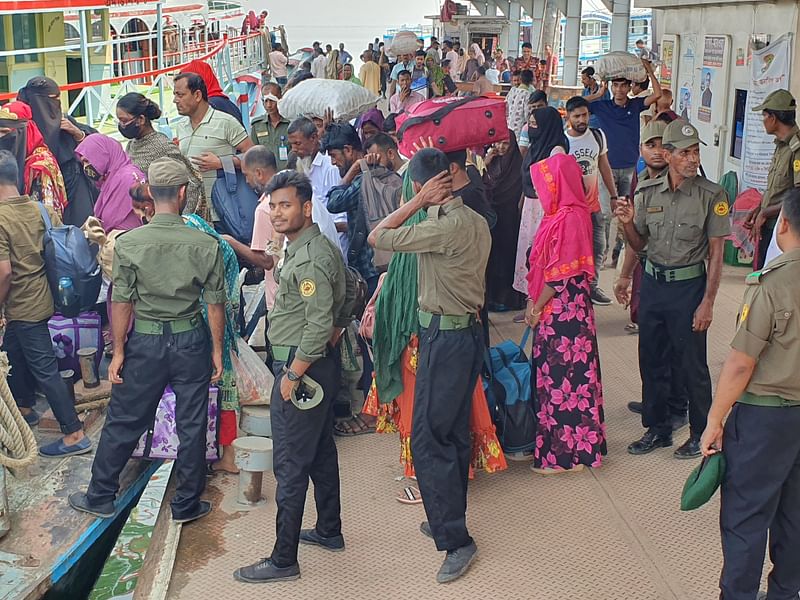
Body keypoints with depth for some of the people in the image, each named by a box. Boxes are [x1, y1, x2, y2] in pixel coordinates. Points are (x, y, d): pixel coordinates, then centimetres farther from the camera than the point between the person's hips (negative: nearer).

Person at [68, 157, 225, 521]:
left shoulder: (128, 243, -11)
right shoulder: (206, 244, -10)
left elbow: (122, 303, -8)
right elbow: (216, 303, -5)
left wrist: (118, 351, 1)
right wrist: (217, 350, 5)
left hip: (145, 342, 0)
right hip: (191, 341, 1)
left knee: (122, 422, 13)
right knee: (191, 425, 11)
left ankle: (100, 498, 26)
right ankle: (187, 504, 22)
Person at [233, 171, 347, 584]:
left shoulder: (309, 259, -21)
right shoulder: (320, 248, 12)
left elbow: (319, 327, -25)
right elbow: (336, 316, 20)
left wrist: (292, 375, -19)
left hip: (302, 368, -11)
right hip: (319, 367, 11)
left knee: (290, 465, -4)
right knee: (320, 452, 21)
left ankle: (283, 560, 5)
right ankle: (329, 531, 35)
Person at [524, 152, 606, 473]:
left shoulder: (570, 218, -18)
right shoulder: (560, 214, 11)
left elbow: (561, 273, -19)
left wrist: (538, 308, -12)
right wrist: (534, 303, 11)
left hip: (564, 311, -9)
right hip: (554, 310, 9)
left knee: (563, 377, -1)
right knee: (553, 374, 15)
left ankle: (567, 453, 9)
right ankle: (556, 443, 26)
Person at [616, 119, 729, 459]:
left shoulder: (711, 195, -9)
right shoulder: (648, 192, 2)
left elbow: (716, 253, -8)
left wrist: (707, 302, -12)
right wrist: (628, 223, -11)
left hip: (688, 285, -4)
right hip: (652, 282, 4)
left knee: (693, 365, 4)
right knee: (651, 361, 13)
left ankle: (701, 434, 22)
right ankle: (658, 429, 30)